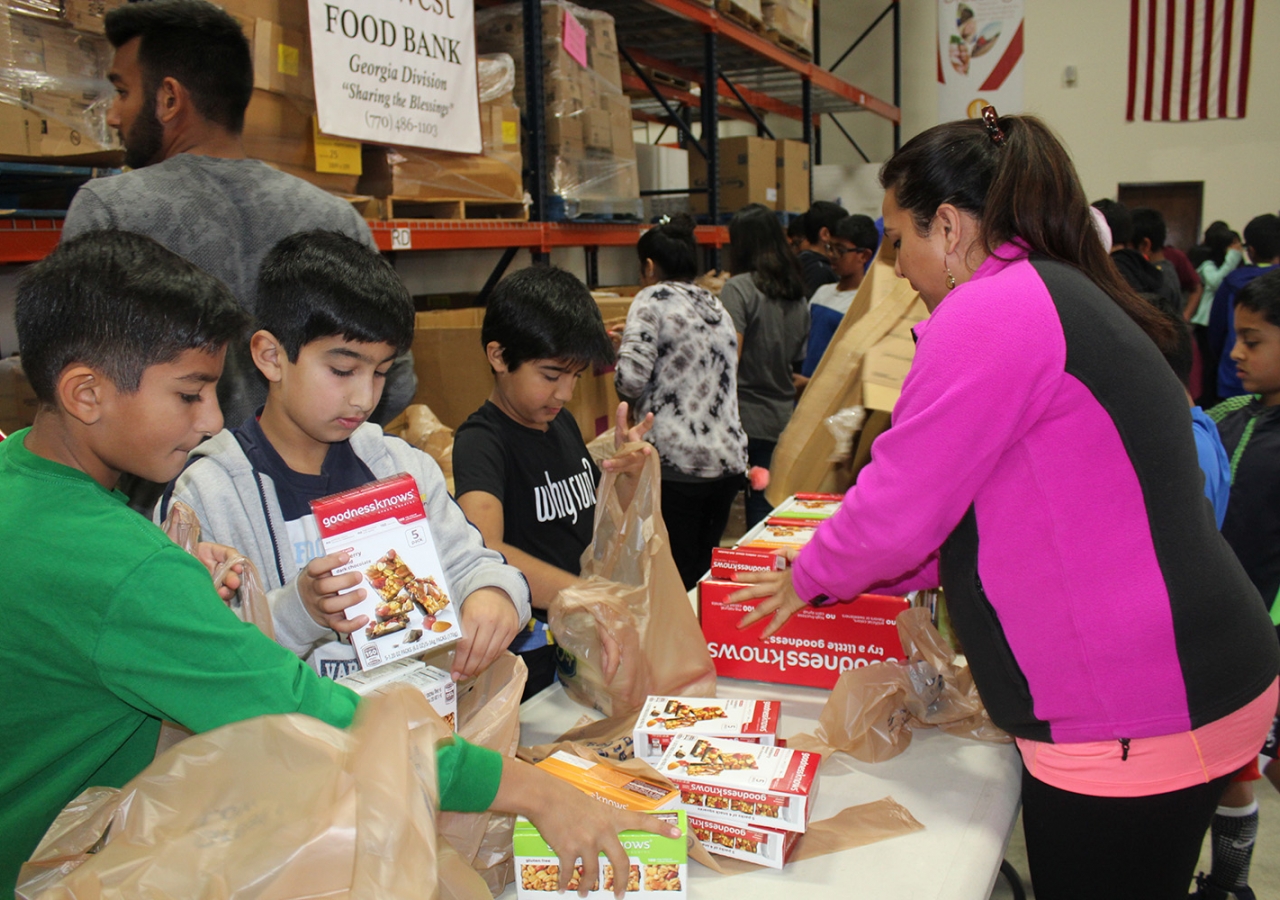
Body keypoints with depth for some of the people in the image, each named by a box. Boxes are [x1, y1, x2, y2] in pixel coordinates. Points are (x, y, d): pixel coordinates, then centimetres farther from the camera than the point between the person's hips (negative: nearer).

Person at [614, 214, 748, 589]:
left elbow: (631, 378, -17)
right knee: (706, 573, 16)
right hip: (729, 461, 8)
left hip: (675, 462, -7)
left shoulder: (652, 299, -4)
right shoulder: (717, 307, 18)